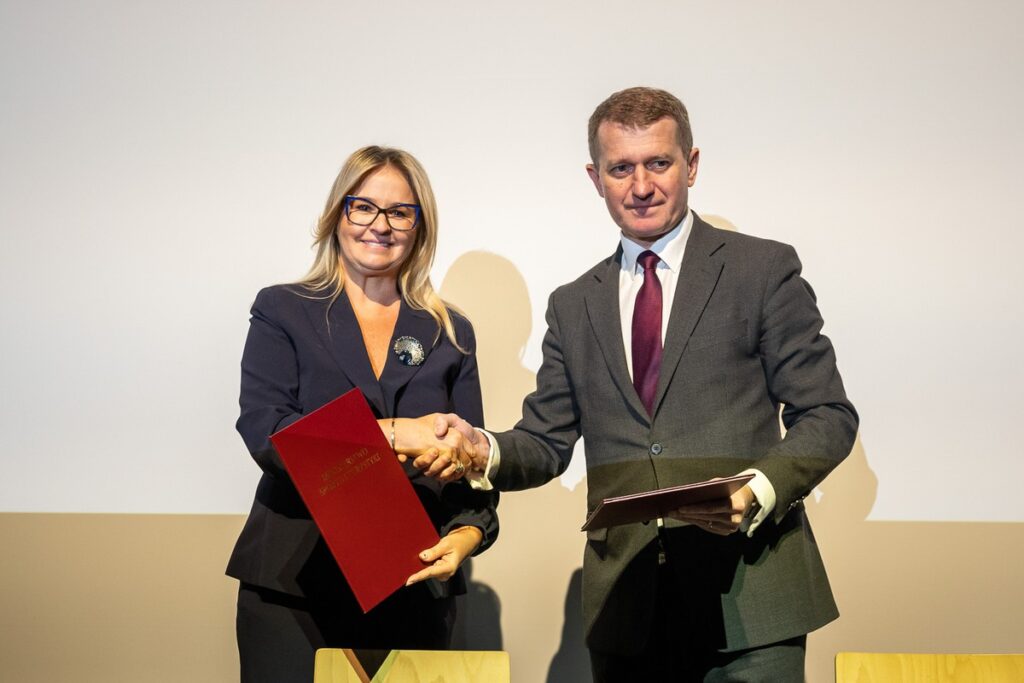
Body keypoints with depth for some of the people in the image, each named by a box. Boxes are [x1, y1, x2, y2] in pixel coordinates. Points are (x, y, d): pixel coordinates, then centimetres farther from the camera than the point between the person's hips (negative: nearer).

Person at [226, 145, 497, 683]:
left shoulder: (450, 334, 13)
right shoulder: (283, 312, 5)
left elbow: (469, 459, 10)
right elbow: (264, 433, -9)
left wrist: (467, 533, -12)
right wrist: (393, 433, -19)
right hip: (294, 587, -2)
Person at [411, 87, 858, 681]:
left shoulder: (765, 270, 3)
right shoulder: (574, 306, 16)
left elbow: (828, 416, 0)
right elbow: (548, 442, 14)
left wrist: (758, 492, -18)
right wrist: (485, 452, -8)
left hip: (746, 593, -3)